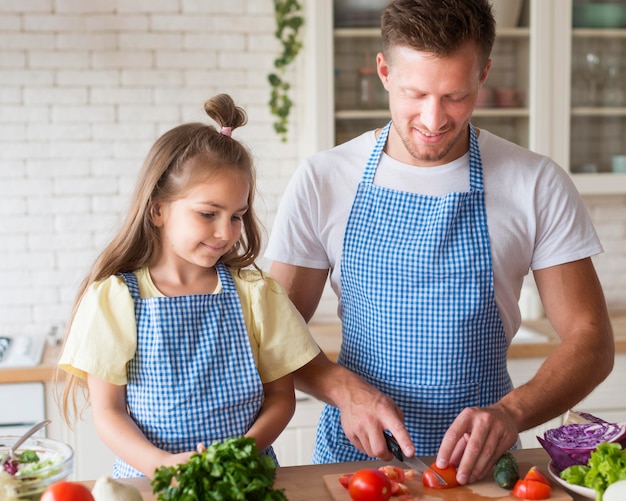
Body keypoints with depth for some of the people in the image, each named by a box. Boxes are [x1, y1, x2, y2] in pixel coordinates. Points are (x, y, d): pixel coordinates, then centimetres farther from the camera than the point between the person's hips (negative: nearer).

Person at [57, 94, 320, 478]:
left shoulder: (255, 292, 3)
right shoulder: (113, 296, -1)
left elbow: (281, 396, 6)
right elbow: (108, 412, 0)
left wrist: (246, 450, -11)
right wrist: (163, 464, -16)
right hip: (148, 478, -2)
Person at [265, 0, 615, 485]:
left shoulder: (538, 185, -5)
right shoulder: (321, 180, -6)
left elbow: (591, 339, -4)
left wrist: (511, 411, -21)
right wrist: (346, 389, -19)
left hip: (476, 458, -1)